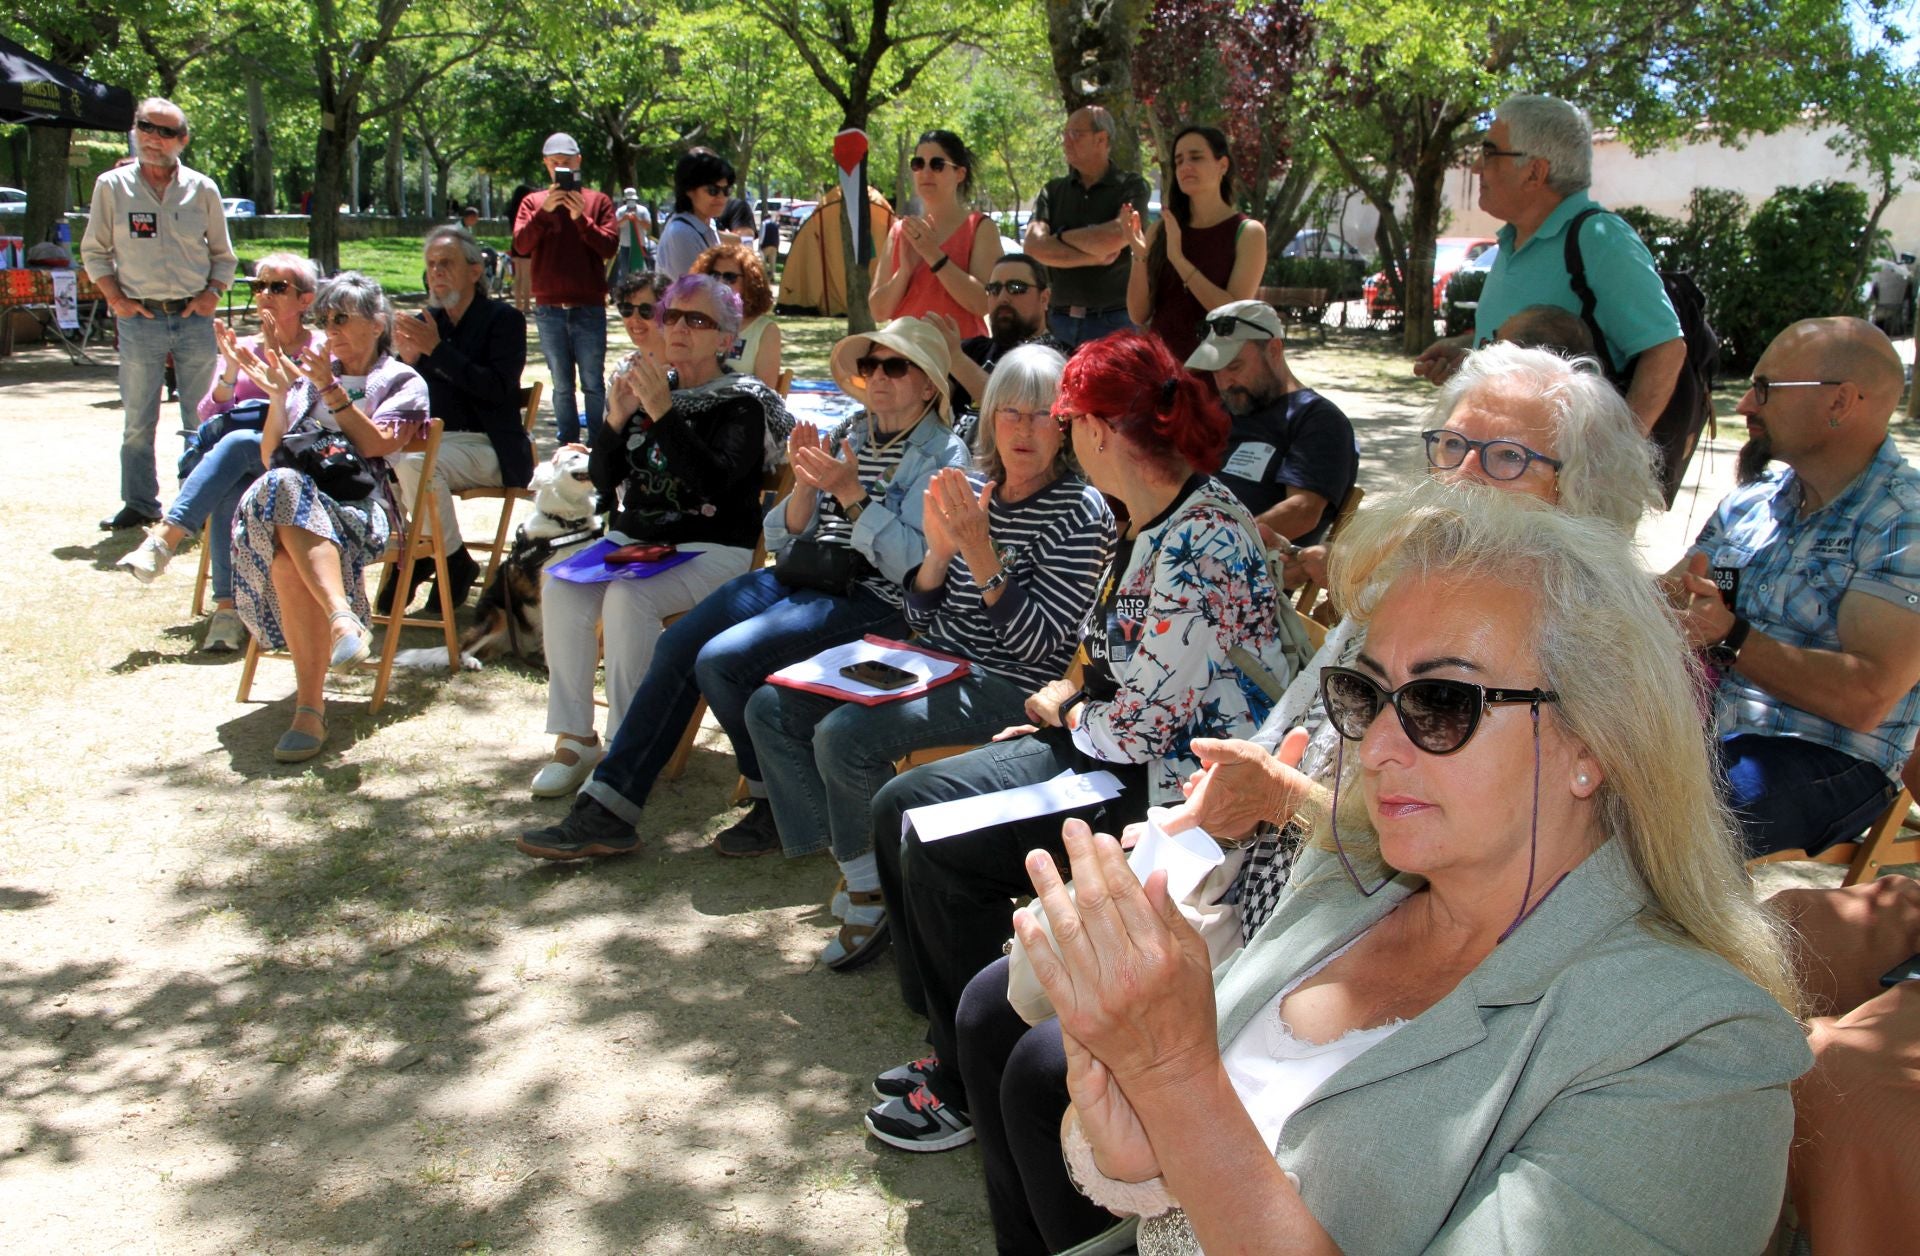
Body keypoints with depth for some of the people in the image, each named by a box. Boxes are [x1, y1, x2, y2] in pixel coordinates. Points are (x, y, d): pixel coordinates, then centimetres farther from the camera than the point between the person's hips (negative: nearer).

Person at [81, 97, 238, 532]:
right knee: (138, 421, 4)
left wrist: (212, 293, -4)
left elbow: (223, 255, 12)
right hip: (140, 318, 0)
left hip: (194, 318, 0)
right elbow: (94, 251, 8)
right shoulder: (112, 186, 4)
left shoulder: (202, 189, 6)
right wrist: (116, 299, -4)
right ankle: (139, 504, 14)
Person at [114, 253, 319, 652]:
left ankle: (165, 539, -39)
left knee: (236, 441, -35)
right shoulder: (242, 348, 20)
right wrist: (230, 373, -6)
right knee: (229, 491, -34)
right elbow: (208, 419, 10)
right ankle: (227, 606, -39)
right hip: (236, 468, 3)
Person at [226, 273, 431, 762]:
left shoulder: (403, 382, 18)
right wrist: (277, 397, 7)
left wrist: (331, 389, -6)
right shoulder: (309, 373, 28)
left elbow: (375, 445, -1)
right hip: (293, 495, 3)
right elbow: (270, 458, 20)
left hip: (359, 508, -3)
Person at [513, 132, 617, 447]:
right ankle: (568, 449, 11)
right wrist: (544, 211, -15)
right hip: (549, 309, 2)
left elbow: (610, 246, -4)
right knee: (562, 386, 6)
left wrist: (581, 217, -15)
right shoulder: (533, 202, 10)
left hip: (589, 307, -2)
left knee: (593, 384, -1)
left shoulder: (598, 201, 7)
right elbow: (521, 245, -3)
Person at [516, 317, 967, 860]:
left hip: (873, 600, -7)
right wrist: (805, 486, -6)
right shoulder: (851, 435, 16)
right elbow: (781, 541, 12)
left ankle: (781, 808, -3)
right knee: (677, 645, -10)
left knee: (721, 661, -23)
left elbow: (915, 567, -18)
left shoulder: (943, 455, -4)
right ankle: (606, 811, -5)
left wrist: (851, 494, -22)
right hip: (797, 577, 7)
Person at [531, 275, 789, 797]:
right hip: (632, 538, 5)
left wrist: (662, 412, -25)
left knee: (628, 598, -32)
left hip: (710, 550, -5)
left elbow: (712, 479, -20)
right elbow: (604, 481, 11)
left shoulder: (741, 403, -2)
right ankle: (573, 739, -13)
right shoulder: (648, 385, 14)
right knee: (560, 589, -23)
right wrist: (617, 418, -6)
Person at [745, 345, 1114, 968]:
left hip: (1008, 685, -8)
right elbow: (920, 619, 8)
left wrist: (981, 554, -24)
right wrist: (939, 549, -11)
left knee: (844, 734, -26)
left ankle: (877, 891, -2)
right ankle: (858, 871, 3)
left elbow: (1039, 644, -18)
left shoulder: (1081, 512, -10)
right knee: (771, 708, -1)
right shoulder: (969, 490, 8)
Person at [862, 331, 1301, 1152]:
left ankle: (970, 1087, 2)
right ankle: (950, 1042, 14)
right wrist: (1067, 702, 3)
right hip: (1117, 745, 10)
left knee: (942, 846, -17)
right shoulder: (1149, 525, 8)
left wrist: (1062, 711, -4)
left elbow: (1145, 723, -23)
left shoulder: (1205, 539, -23)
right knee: (903, 806, 2)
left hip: (1177, 780, -10)